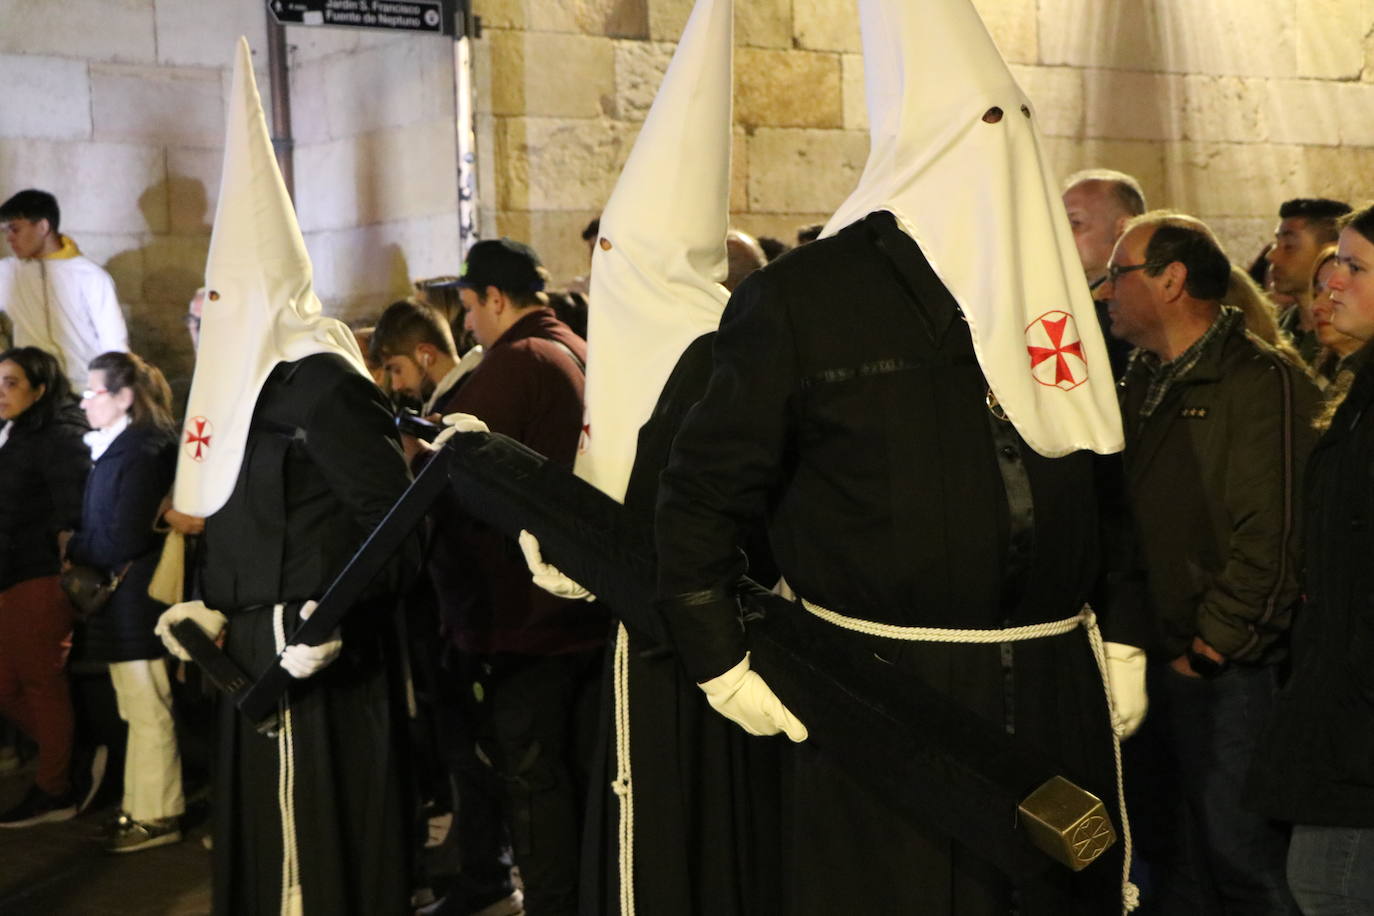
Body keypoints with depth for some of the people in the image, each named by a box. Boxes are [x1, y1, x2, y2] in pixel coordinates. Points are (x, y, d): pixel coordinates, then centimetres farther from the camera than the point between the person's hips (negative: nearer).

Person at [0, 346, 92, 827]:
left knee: (42, 684, 0)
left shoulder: (60, 439, -8)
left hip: (41, 581, -8)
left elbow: (71, 517, -12)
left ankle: (54, 792, 12)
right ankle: (76, 759, 23)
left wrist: (67, 580, -15)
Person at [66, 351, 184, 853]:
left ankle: (156, 815, 7)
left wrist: (73, 547, -7)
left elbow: (122, 539, -19)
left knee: (147, 708, -1)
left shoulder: (143, 452, -17)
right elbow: (102, 526, 13)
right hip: (119, 599, 9)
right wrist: (80, 546, -3)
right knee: (137, 708, 14)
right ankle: (142, 805, 22)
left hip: (133, 598, -9)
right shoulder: (114, 448, 12)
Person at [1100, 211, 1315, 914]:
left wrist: (1211, 646, -16)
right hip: (1148, 664, 8)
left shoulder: (1262, 381, -13)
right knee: (1169, 855, 18)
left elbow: (1270, 539, -19)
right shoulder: (1141, 383, 13)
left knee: (1240, 858, -1)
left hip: (1225, 672, -8)